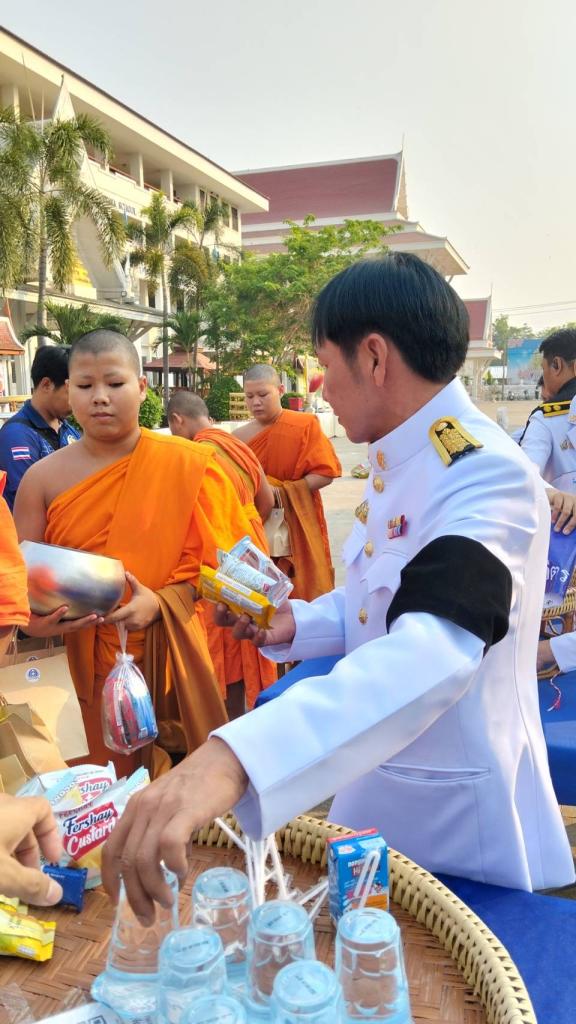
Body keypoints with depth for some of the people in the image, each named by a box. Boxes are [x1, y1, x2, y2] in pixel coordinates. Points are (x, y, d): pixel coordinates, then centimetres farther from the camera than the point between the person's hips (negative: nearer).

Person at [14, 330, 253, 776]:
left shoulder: (187, 465, -6)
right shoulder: (43, 479, -2)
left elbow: (210, 557, -3)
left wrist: (161, 603, -19)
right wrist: (34, 619, -19)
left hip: (169, 652, -1)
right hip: (86, 662, 1)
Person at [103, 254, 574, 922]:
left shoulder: (489, 476, -25)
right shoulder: (396, 464, 4)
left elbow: (435, 647, -42)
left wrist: (235, 756, -54)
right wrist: (297, 625, -3)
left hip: (461, 821, -8)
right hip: (374, 788, 8)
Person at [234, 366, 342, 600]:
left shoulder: (305, 425, -6)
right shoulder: (240, 437, 1)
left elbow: (325, 473, -10)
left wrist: (282, 493, -18)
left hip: (297, 528, -2)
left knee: (303, 589, 4)